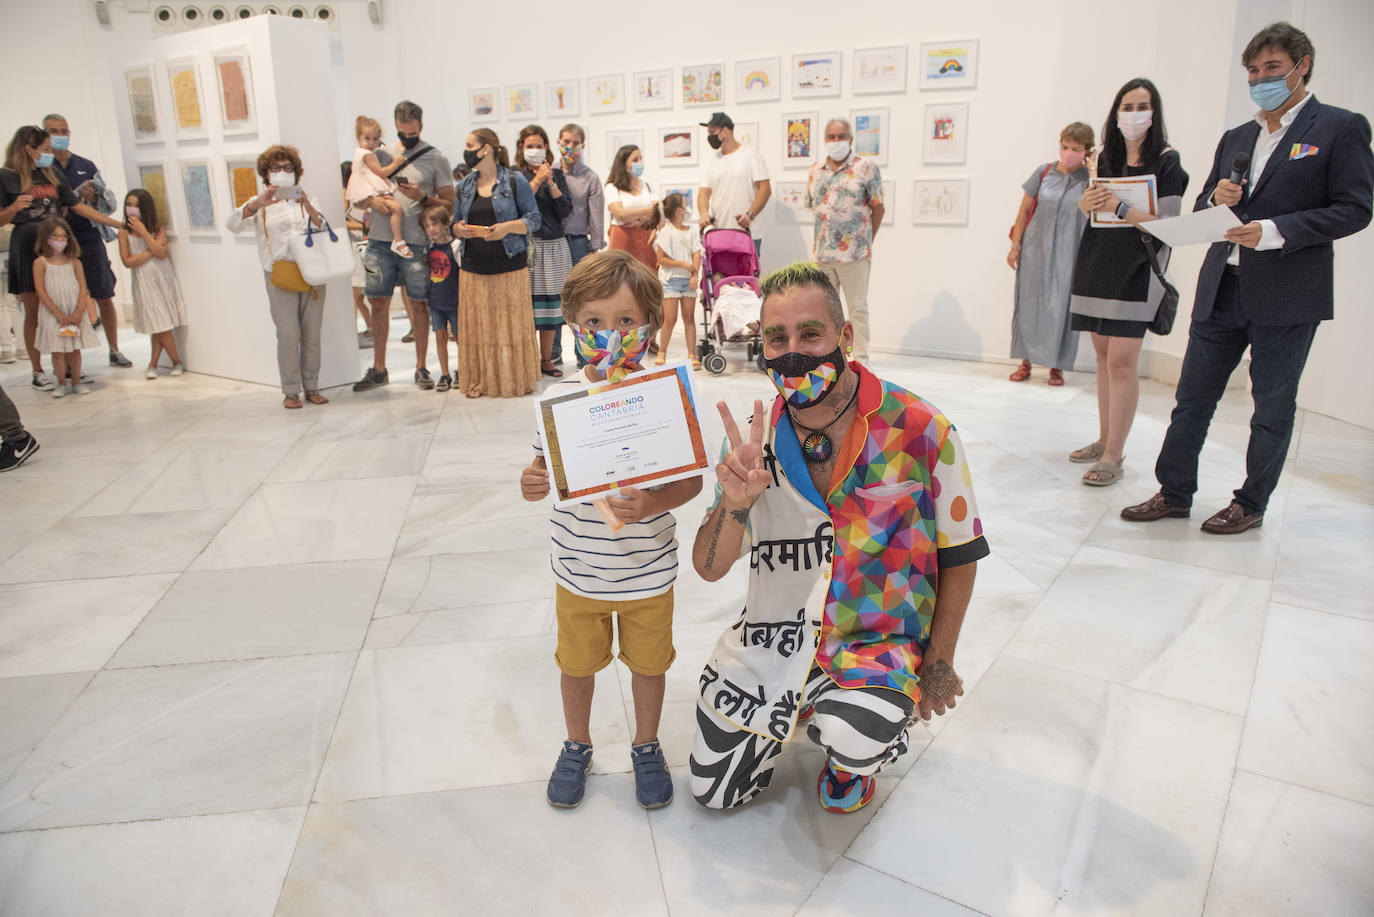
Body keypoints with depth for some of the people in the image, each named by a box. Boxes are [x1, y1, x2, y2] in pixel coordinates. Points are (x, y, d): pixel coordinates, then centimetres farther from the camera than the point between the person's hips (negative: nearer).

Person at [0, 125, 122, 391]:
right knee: (33, 312, 1)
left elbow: (79, 207, 13)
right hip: (27, 248, -4)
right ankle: (38, 372, 9)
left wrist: (118, 224, 9)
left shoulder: (53, 174, 11)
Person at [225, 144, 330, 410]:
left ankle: (311, 387, 13)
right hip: (279, 276, -2)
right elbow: (233, 225, -8)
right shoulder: (260, 204, 9)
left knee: (312, 334, 3)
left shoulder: (307, 200, 15)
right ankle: (291, 391, 1)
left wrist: (309, 208, -18)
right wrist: (257, 204, -25)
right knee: (288, 335, -8)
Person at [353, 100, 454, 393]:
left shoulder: (436, 158, 2)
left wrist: (422, 197, -16)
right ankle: (378, 369, 15)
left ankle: (421, 368, 14)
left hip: (416, 243, -3)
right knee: (379, 303, 5)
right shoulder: (381, 154, 11)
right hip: (380, 240, 3)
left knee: (417, 304, 1)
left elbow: (450, 203, 0)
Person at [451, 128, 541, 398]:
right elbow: (456, 222, 18)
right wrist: (459, 229, -5)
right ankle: (480, 380, 14)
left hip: (509, 266, -4)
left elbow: (533, 219, -2)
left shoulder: (515, 180, 0)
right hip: (474, 268, 4)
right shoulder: (464, 186, 14)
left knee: (511, 323, -1)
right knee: (477, 325, 4)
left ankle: (515, 379, 10)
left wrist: (507, 227, -18)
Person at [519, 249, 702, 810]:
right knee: (576, 663, 20)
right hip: (579, 568, 2)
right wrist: (533, 483, -21)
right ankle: (577, 746, 47)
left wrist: (653, 503, -30)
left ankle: (646, 747, 46)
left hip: (647, 569, -1)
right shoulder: (562, 399, -10)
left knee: (648, 662, 19)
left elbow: (692, 479, -12)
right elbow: (547, 464, 2)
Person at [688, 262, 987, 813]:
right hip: (772, 636, 4)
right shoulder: (753, 440, -7)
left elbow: (959, 555, -5)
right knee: (715, 791, 9)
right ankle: (803, 707, 36)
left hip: (878, 639, -3)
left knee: (853, 740, -34)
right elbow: (708, 568, -7)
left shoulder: (920, 431, -17)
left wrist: (938, 664, -2)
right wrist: (734, 505, -28)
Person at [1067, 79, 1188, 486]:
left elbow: (1165, 222, -10)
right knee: (1103, 355, 10)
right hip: (1097, 264, 6)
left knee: (1121, 360, -12)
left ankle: (1113, 456, -9)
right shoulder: (1108, 157, 14)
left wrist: (1118, 207, -18)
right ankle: (1105, 439, 19)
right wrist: (1088, 201, -3)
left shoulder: (1167, 161, -3)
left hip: (1136, 269, -6)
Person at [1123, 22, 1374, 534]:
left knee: (1273, 406, 5)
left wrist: (1276, 231, -19)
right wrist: (1216, 199, -4)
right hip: (1222, 289, 5)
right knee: (1192, 397, 6)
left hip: (1287, 296, -5)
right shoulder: (1236, 138, 17)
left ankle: (1251, 505, 17)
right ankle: (1174, 493, 17)